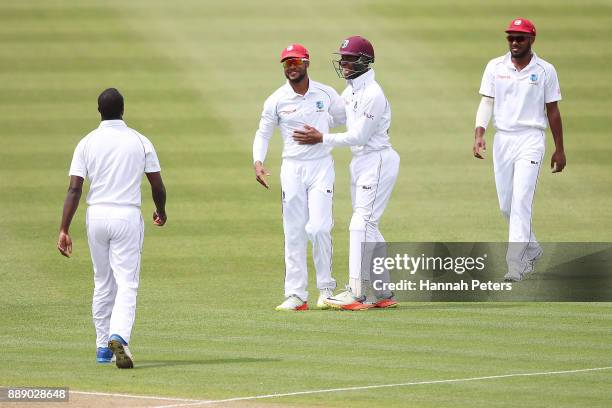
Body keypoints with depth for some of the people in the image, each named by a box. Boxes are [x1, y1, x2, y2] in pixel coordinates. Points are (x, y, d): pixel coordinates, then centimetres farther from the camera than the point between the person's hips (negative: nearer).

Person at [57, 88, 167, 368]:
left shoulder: (87, 143, 0)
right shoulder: (140, 142, -1)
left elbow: (74, 189, -6)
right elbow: (158, 185, 4)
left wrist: (64, 230, -6)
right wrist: (161, 211, 24)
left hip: (96, 217, 2)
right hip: (128, 217, -2)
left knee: (102, 284, 15)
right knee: (127, 283, -6)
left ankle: (103, 347, 20)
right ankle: (119, 336, -28)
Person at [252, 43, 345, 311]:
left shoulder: (326, 95, 1)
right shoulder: (276, 101, 0)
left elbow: (349, 121, 15)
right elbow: (263, 133, 7)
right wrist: (258, 162, -8)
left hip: (321, 166, -1)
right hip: (292, 169, 1)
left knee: (319, 228, -12)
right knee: (294, 234, 0)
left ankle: (326, 288, 3)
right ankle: (295, 295, 3)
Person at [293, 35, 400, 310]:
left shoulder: (372, 94, -18)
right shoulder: (350, 91, 12)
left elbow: (359, 136, -20)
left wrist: (322, 139, -18)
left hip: (376, 161, -10)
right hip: (360, 162, 10)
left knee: (361, 224, -14)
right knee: (368, 227, 11)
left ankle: (357, 294, -16)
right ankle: (383, 292, 16)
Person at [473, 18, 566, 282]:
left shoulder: (545, 71, 0)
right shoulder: (495, 67, 5)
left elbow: (552, 111, 5)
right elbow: (486, 102, 2)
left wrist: (559, 149, 6)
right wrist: (479, 134, -14)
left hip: (530, 140, -4)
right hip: (502, 139, 4)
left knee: (521, 202, -14)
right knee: (506, 205, 9)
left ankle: (515, 264, -17)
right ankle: (531, 250, 30)